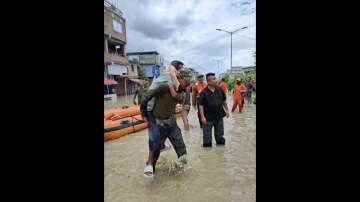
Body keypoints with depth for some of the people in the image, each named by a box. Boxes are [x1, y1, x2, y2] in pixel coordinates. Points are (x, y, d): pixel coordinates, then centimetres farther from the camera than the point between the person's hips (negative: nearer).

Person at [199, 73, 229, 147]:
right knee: (207, 135, 8)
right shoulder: (204, 92, -14)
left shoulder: (219, 90, -1)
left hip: (219, 116, 4)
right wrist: (202, 116, -17)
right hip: (208, 118, -4)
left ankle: (220, 143, 37)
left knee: (220, 134, 18)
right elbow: (201, 105, -13)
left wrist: (226, 110, 10)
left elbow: (224, 101, 11)